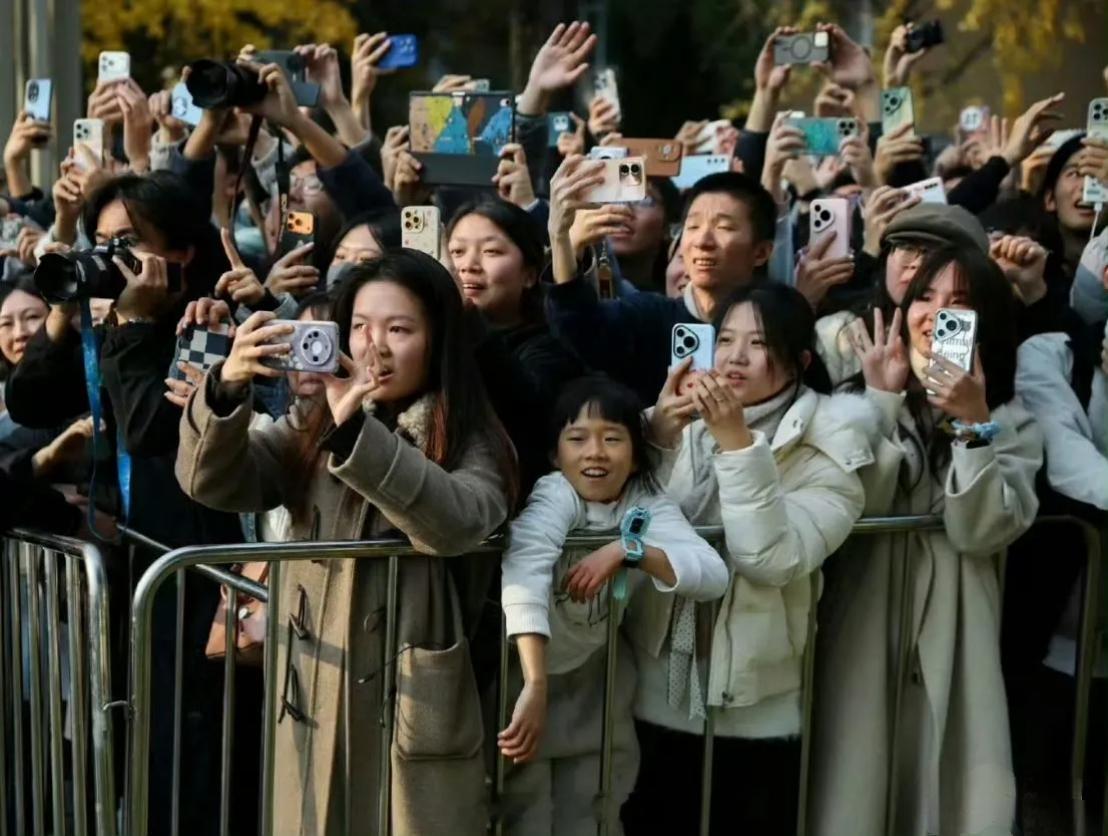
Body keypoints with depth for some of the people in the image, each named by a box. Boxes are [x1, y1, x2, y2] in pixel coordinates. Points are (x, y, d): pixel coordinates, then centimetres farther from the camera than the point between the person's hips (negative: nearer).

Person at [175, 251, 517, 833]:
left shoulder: (472, 444, -3)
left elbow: (457, 523, -24)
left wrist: (357, 430, -33)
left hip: (415, 705, -3)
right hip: (314, 702, 3)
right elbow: (211, 483, -5)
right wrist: (226, 387, -23)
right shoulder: (313, 431, 8)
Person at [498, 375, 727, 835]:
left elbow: (714, 576, -23)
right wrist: (534, 685, -53)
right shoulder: (554, 494, -25)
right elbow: (524, 569, -43)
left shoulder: (648, 504, -12)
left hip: (593, 679, 4)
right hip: (522, 669, -4)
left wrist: (626, 550, -36)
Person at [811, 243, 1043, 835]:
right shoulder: (863, 396, 3)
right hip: (865, 616, -1)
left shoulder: (1011, 421, 4)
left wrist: (973, 424, -17)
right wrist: (884, 398, -14)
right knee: (858, 776, 2)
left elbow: (981, 532, -10)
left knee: (955, 781, 3)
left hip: (954, 625, 1)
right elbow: (862, 507, -12)